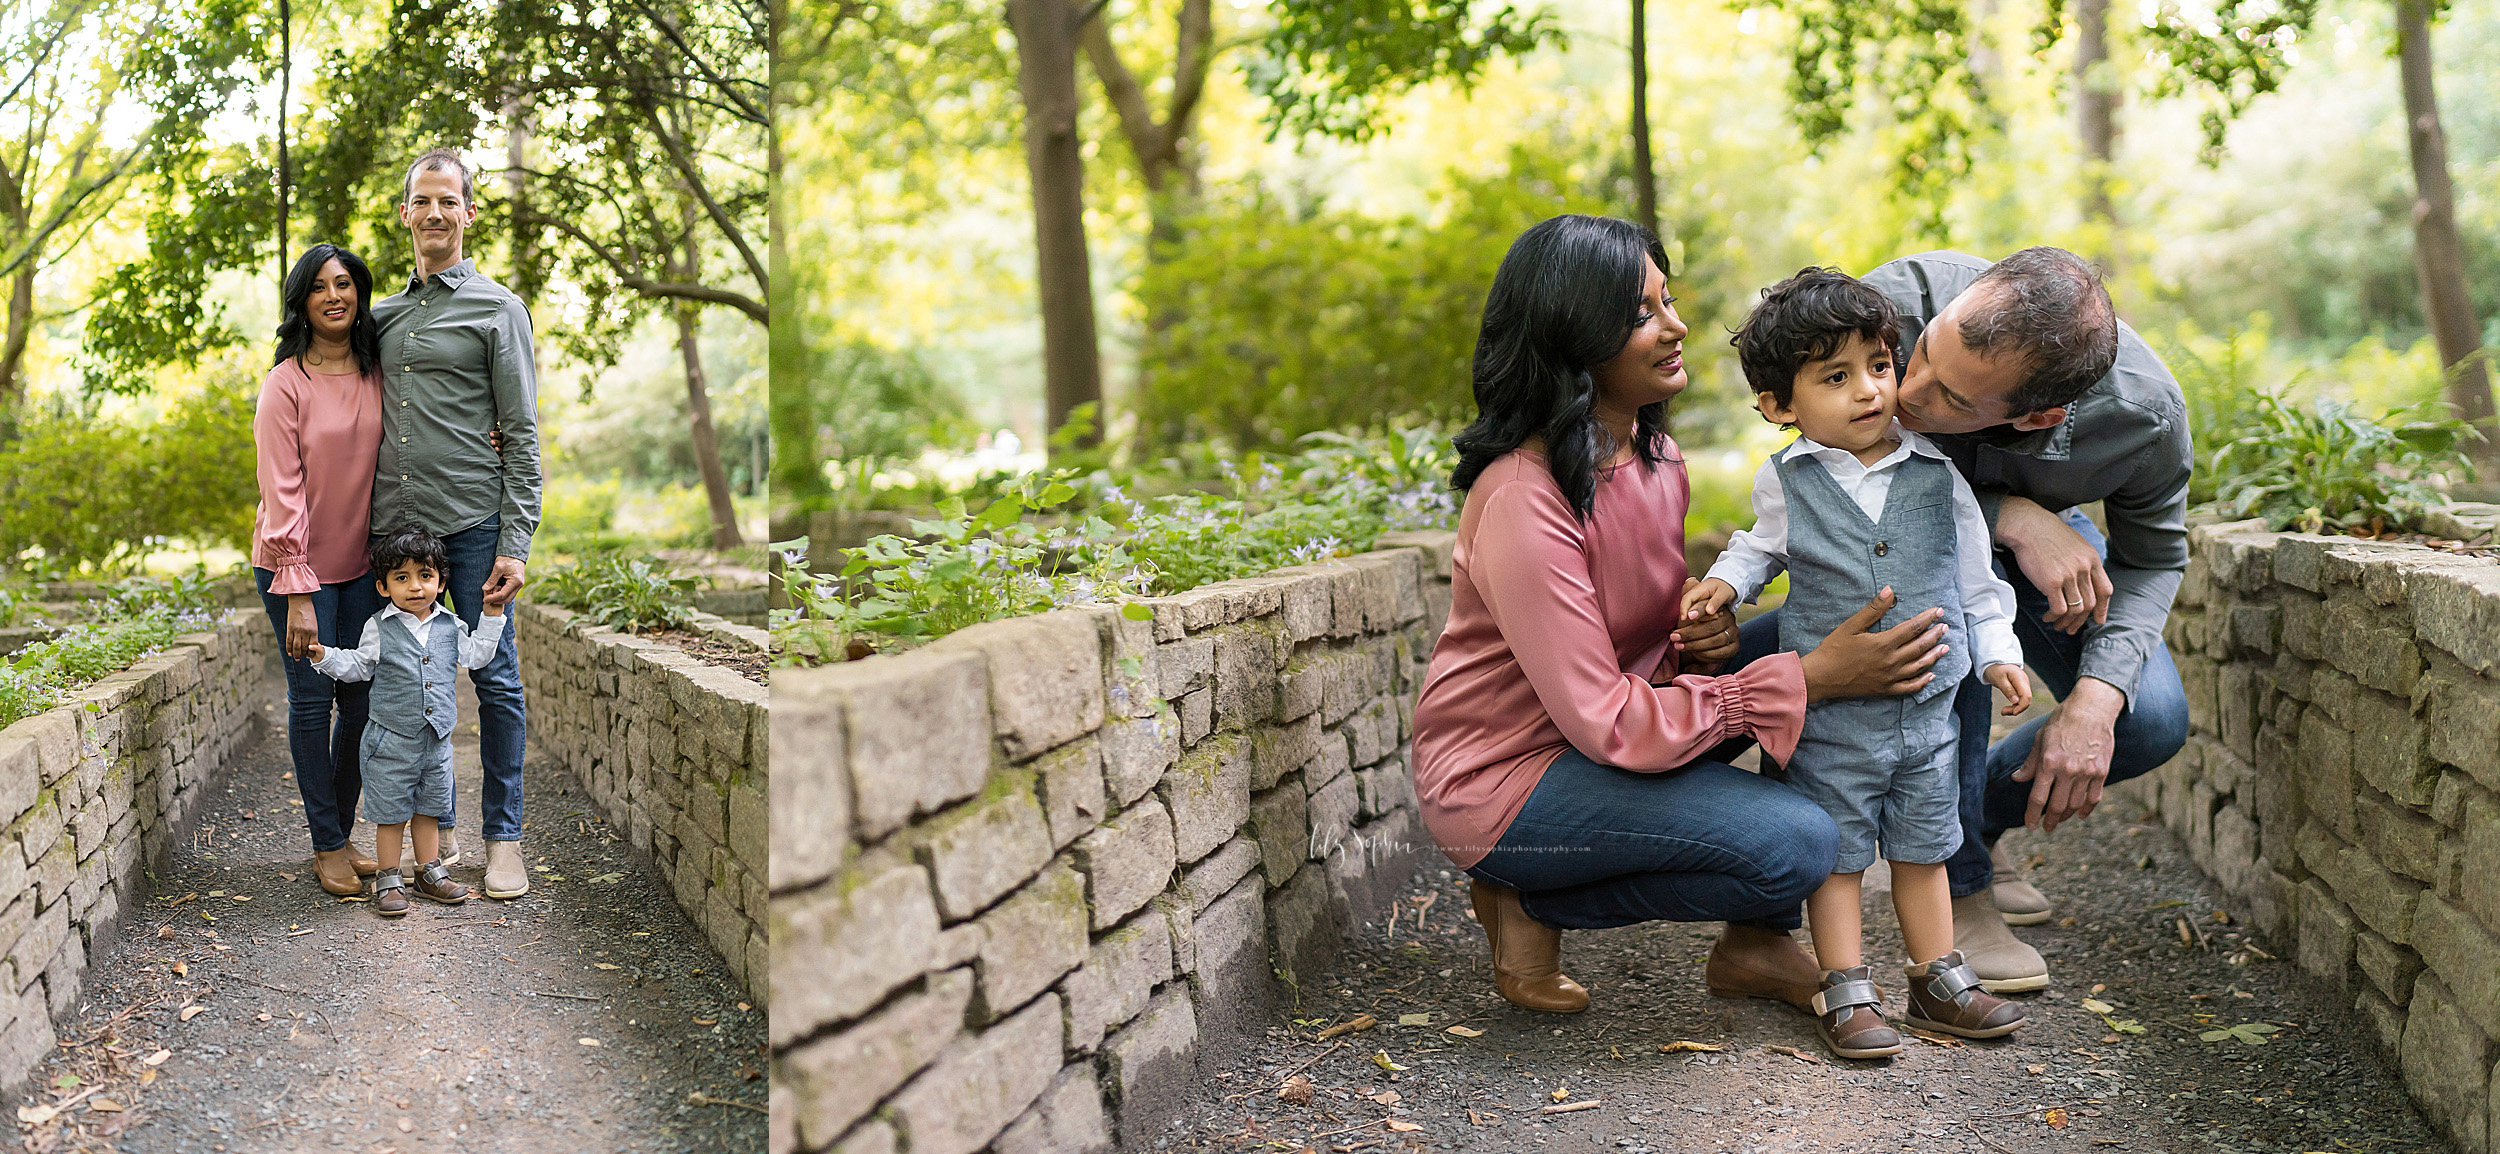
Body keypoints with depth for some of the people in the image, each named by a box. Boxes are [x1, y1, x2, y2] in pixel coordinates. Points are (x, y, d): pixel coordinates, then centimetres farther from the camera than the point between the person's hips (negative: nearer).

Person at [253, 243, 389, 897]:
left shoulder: (376, 373, 3)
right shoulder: (286, 384, -11)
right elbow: (283, 493, -14)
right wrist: (298, 593, -17)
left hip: (361, 565, 5)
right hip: (295, 566, -5)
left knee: (363, 700, 4)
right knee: (313, 697, -2)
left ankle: (343, 836, 17)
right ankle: (326, 848, 8)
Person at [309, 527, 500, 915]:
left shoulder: (450, 627, 3)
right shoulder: (378, 628, -4)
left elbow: (475, 655, 14)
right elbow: (358, 666, 5)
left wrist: (492, 615, 8)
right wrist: (324, 656, -10)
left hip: (436, 738, 3)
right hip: (391, 741, -3)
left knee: (428, 809, 14)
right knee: (390, 812, 3)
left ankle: (430, 872, 25)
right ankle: (389, 879, 13)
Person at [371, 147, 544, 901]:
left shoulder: (497, 309, 2)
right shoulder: (383, 315, 16)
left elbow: (522, 434, -3)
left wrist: (516, 544, -10)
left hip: (472, 524, -5)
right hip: (395, 524, 5)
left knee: (494, 681, -1)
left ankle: (503, 838, 8)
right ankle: (438, 830, 18)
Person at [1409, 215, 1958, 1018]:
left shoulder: (1652, 456, 3)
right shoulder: (1523, 502, -26)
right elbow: (1608, 725, -27)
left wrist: (1706, 634, -9)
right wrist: (1811, 678, -27)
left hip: (1600, 731, 9)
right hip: (1500, 782, -9)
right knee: (1796, 845, -21)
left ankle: (1755, 945, 5)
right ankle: (1531, 907, -3)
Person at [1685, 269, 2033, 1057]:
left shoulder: (1936, 473, -2)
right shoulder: (1785, 482, -5)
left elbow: (1974, 572, 8)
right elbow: (1762, 548, 15)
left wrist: (1996, 650, 4)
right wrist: (1724, 582, -2)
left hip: (1928, 704, 2)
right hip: (1832, 710, -2)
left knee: (1922, 845, 14)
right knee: (1837, 848, 4)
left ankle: (1937, 978, 27)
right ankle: (1845, 991, 14)